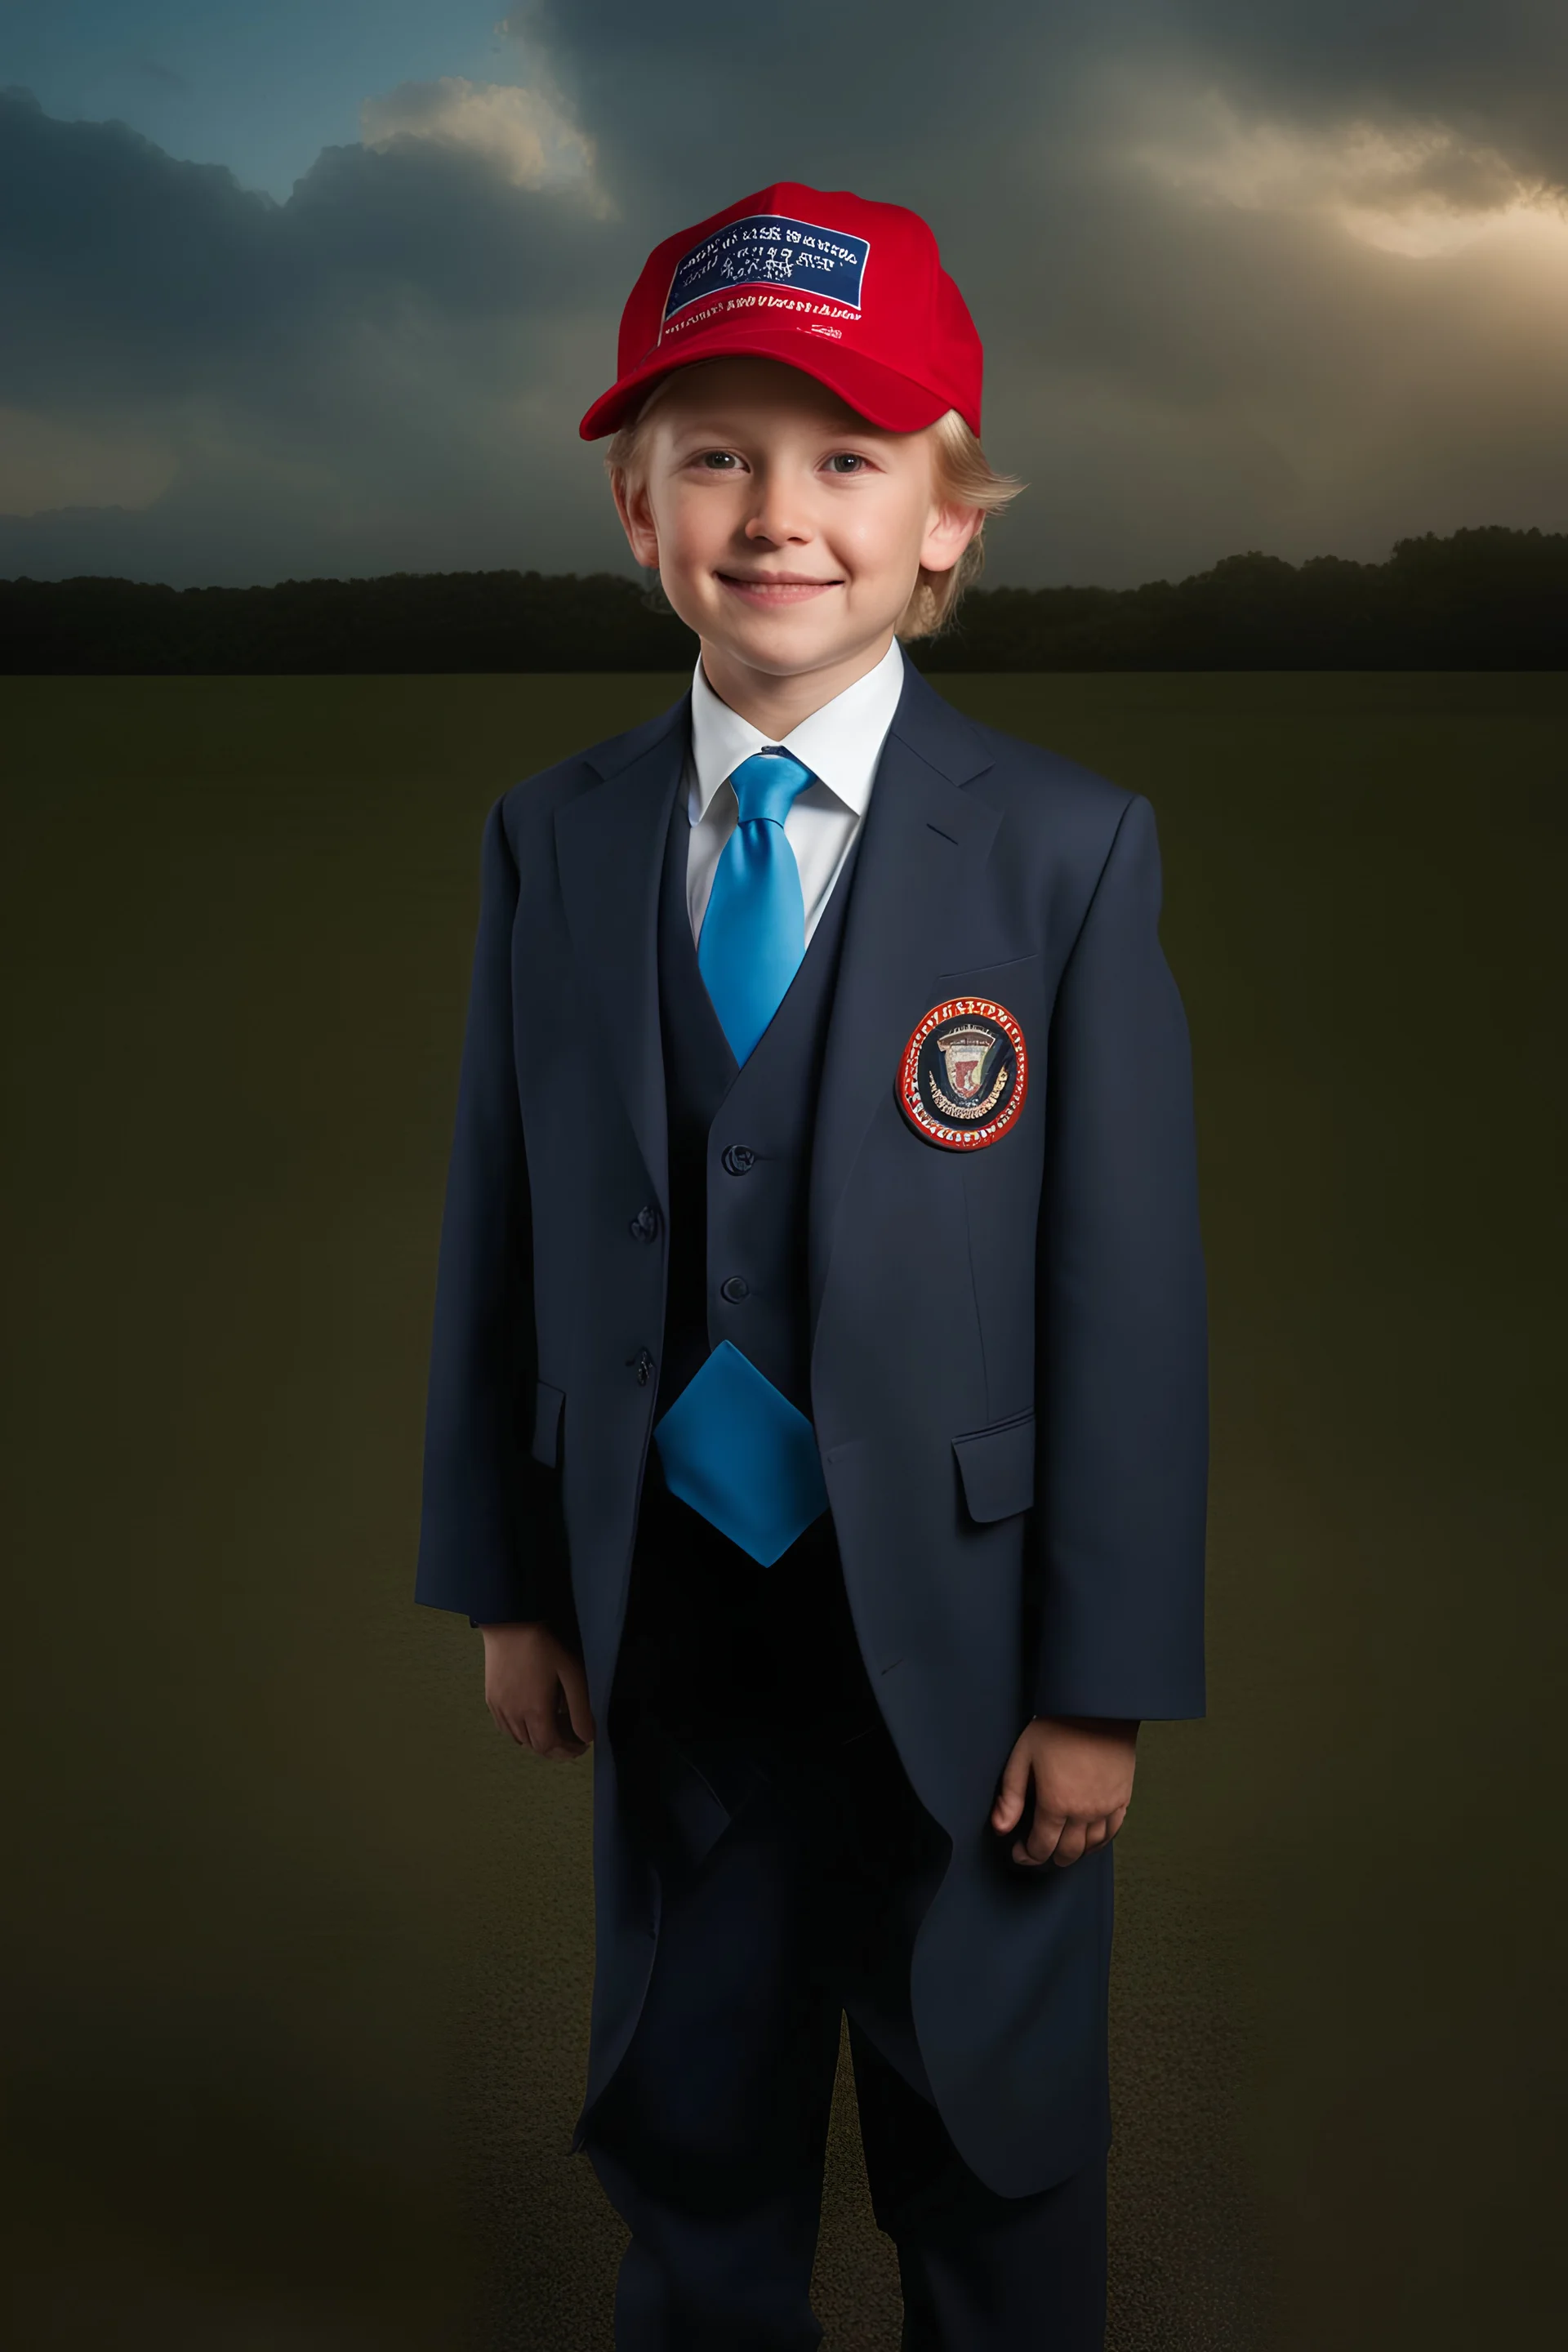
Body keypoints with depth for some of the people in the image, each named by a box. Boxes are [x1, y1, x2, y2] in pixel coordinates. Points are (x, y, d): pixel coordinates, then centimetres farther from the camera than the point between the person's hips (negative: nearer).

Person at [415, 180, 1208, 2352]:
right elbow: (504, 1227, 2)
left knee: (994, 2135, 18)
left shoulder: (1068, 851, -13)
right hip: (671, 1612, 3)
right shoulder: (551, 843, -3)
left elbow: (1128, 1280, -11)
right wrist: (511, 1581, 5)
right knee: (691, 2113, 22)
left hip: (954, 1626, -2)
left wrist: (1102, 1679, -10)